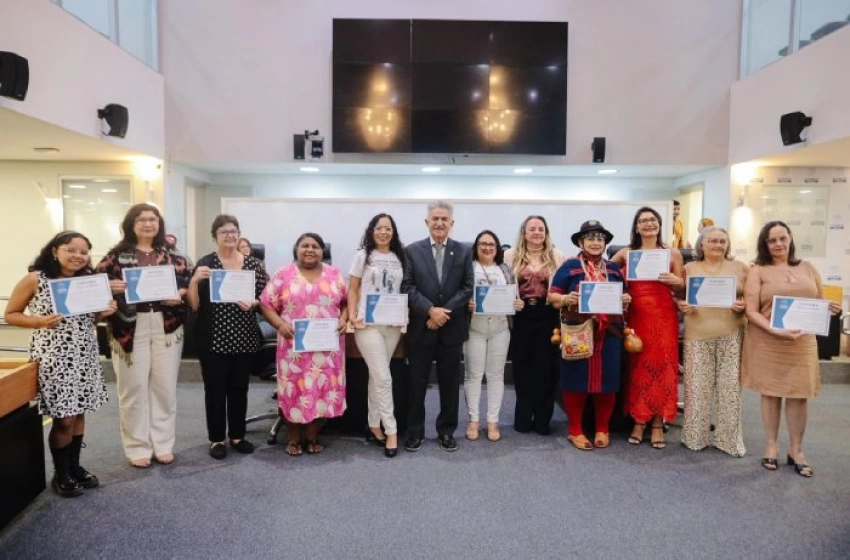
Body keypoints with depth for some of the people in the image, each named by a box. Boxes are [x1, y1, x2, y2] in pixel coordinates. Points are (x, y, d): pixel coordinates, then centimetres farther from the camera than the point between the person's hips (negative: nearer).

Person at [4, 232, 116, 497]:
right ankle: (61, 475, 19)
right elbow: (10, 315, -1)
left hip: (85, 356, 5)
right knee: (64, 418, 0)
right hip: (53, 357, -5)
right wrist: (40, 321, -19)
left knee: (79, 413, 12)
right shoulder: (34, 279, -8)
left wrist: (103, 313, -4)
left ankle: (74, 467, 28)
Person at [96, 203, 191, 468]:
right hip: (130, 328, -1)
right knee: (134, 387, 3)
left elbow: (188, 284, 9)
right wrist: (110, 287, -18)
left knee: (165, 385, 6)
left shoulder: (173, 256, 8)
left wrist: (179, 295, -11)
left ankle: (163, 444, 18)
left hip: (167, 327, 2)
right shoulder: (117, 255, 4)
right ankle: (137, 447, 16)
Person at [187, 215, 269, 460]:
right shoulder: (205, 263, -2)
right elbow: (193, 305, -5)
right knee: (215, 388, 4)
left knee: (240, 387, 11)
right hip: (213, 338, -2)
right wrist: (194, 280, -21)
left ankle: (238, 435, 26)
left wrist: (254, 303, -13)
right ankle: (216, 439, 19)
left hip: (244, 337, 3)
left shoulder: (254, 264, 5)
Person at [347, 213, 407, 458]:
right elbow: (353, 289, 2)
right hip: (368, 324, -3)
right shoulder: (363, 256, 1)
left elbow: (405, 290, 12)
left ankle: (374, 424, 25)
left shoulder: (399, 258, 9)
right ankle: (391, 430, 1)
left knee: (377, 376, 12)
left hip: (393, 324, 4)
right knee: (383, 378, -7)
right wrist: (352, 315, -9)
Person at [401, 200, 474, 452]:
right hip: (421, 328, -1)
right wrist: (430, 310, -17)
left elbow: (468, 288, -2)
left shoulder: (464, 251, 4)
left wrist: (445, 312, -13)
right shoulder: (412, 250, 2)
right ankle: (415, 432, 21)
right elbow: (407, 287, -4)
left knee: (450, 383, 10)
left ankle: (447, 431, 25)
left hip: (452, 328, 1)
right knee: (417, 383, 7)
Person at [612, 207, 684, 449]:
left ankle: (658, 424, 13)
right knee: (637, 366, 3)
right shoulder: (626, 253, 7)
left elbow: (684, 290, 10)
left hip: (664, 316, 0)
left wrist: (675, 281, -11)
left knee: (662, 365, 0)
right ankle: (639, 421, 16)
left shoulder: (673, 253, 7)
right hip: (636, 316, 0)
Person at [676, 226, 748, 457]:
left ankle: (729, 438, 16)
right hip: (698, 335, 0)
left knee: (729, 386, 3)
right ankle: (695, 436, 14)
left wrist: (743, 305, -11)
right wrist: (682, 305, -11)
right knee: (697, 386, 2)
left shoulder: (739, 267, 9)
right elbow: (677, 296, 10)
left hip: (731, 335, 1)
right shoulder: (689, 268, 8)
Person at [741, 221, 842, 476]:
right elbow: (751, 311, -9)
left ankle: (796, 449, 20)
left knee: (799, 394, 5)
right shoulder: (758, 271, -2)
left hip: (802, 341, 3)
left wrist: (830, 308, -6)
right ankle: (771, 446, 20)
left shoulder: (807, 268, 10)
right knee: (771, 393, 6)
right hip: (767, 341, -3)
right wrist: (774, 330, -22)